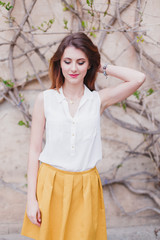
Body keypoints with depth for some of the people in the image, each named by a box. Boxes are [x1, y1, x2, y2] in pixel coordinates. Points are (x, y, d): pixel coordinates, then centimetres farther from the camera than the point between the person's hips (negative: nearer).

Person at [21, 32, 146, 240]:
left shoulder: (98, 100, -1)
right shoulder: (45, 99, -3)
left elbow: (138, 79, -13)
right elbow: (35, 150, -1)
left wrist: (103, 68, -2)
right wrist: (31, 198, -3)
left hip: (85, 188, 1)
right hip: (50, 185, 0)